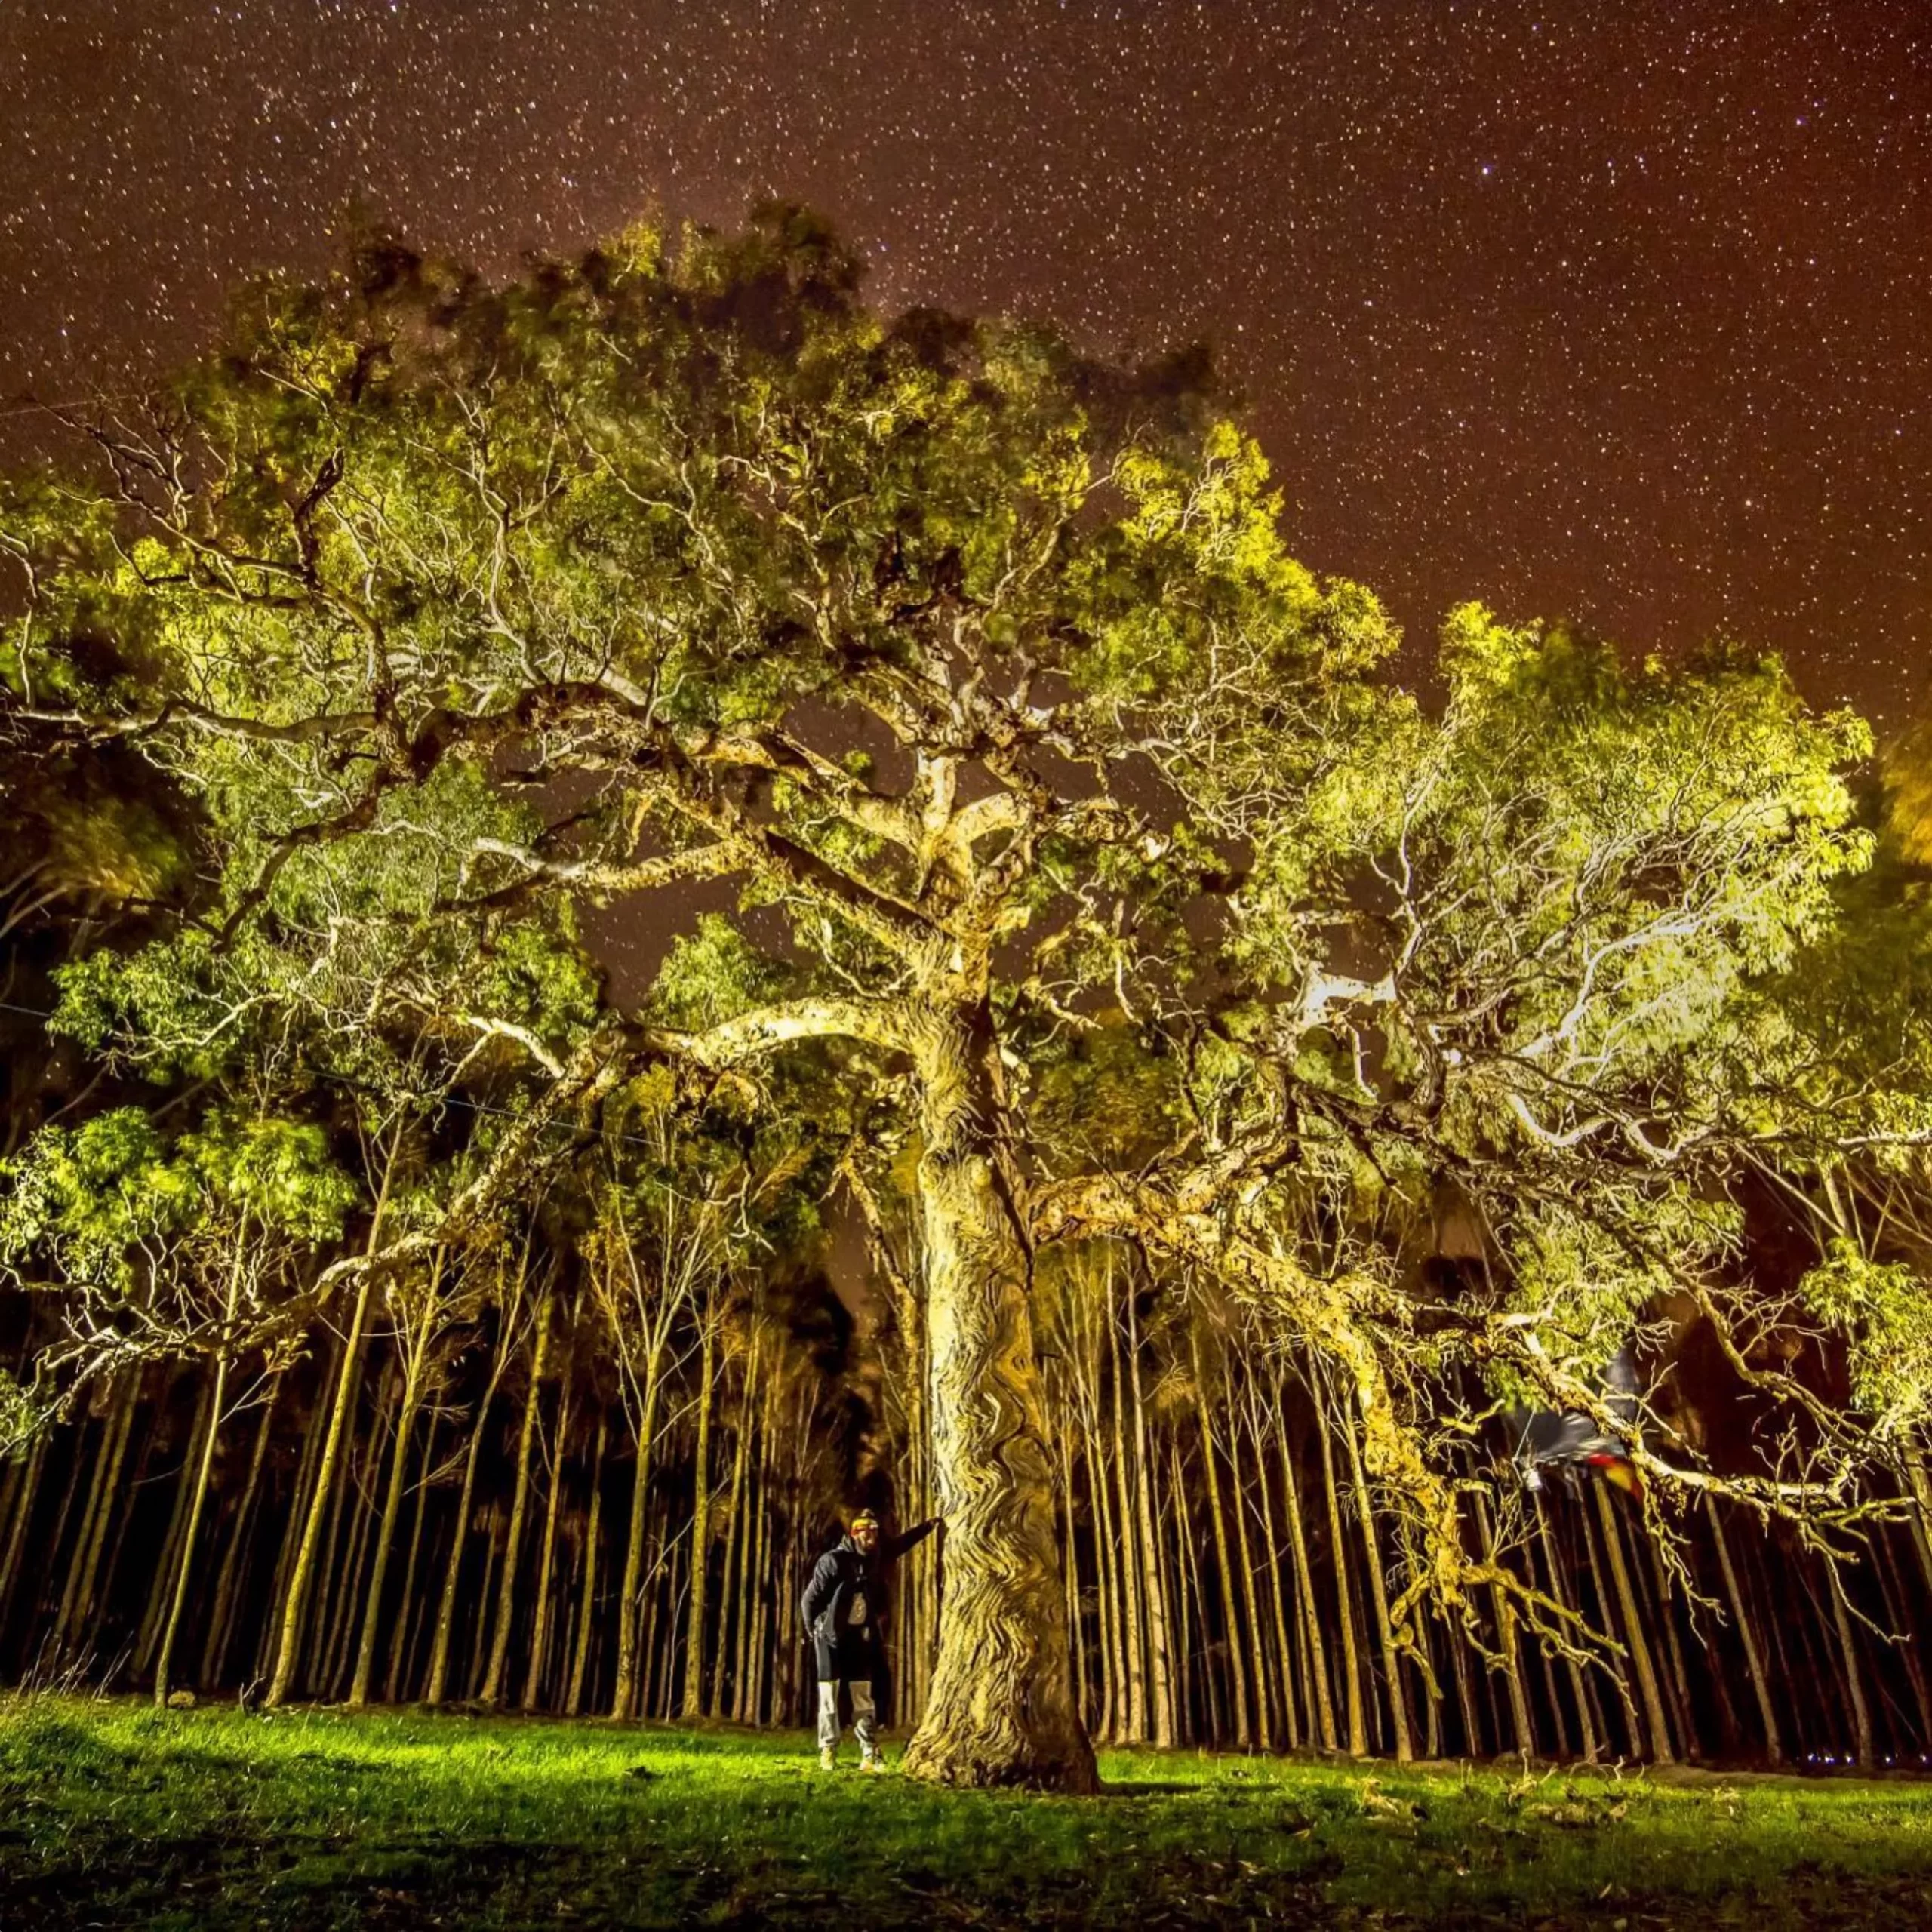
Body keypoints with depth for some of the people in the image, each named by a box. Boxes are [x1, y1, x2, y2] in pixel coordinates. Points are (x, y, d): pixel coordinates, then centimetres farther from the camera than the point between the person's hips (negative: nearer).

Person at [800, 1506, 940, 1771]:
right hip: (831, 1637, -5)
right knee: (829, 1699, 1)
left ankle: (870, 1755, 7)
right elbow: (810, 1600, -12)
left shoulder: (874, 1556, 0)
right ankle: (828, 1754, 10)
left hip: (861, 1637, 5)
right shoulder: (833, 1561, -18)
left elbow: (898, 1545, 20)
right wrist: (816, 1631, -2)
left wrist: (927, 1527, 14)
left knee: (864, 1698, 4)